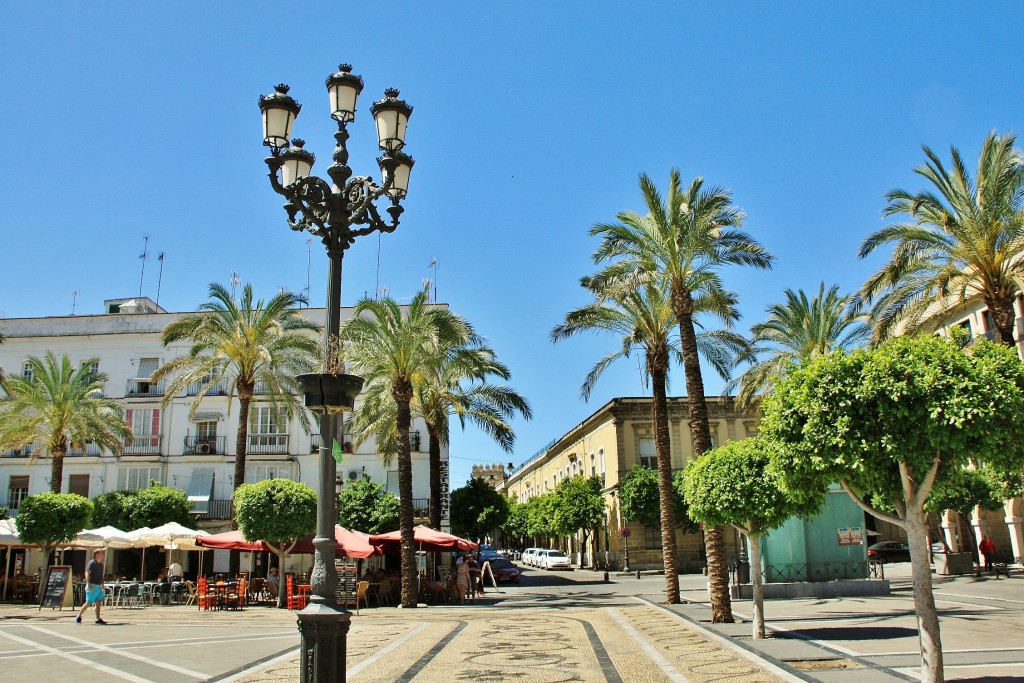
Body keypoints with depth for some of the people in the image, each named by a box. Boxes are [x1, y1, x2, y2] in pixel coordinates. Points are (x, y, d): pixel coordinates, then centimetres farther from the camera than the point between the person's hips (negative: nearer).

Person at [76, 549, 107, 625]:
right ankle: (78, 617, 14)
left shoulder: (101, 564, 13)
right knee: (88, 603, -2)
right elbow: (87, 573, -19)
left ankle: (98, 619, 4)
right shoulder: (92, 563, -11)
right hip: (92, 586, -7)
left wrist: (102, 584, 23)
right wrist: (89, 584, -27)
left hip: (99, 587, 7)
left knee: (99, 603, 2)